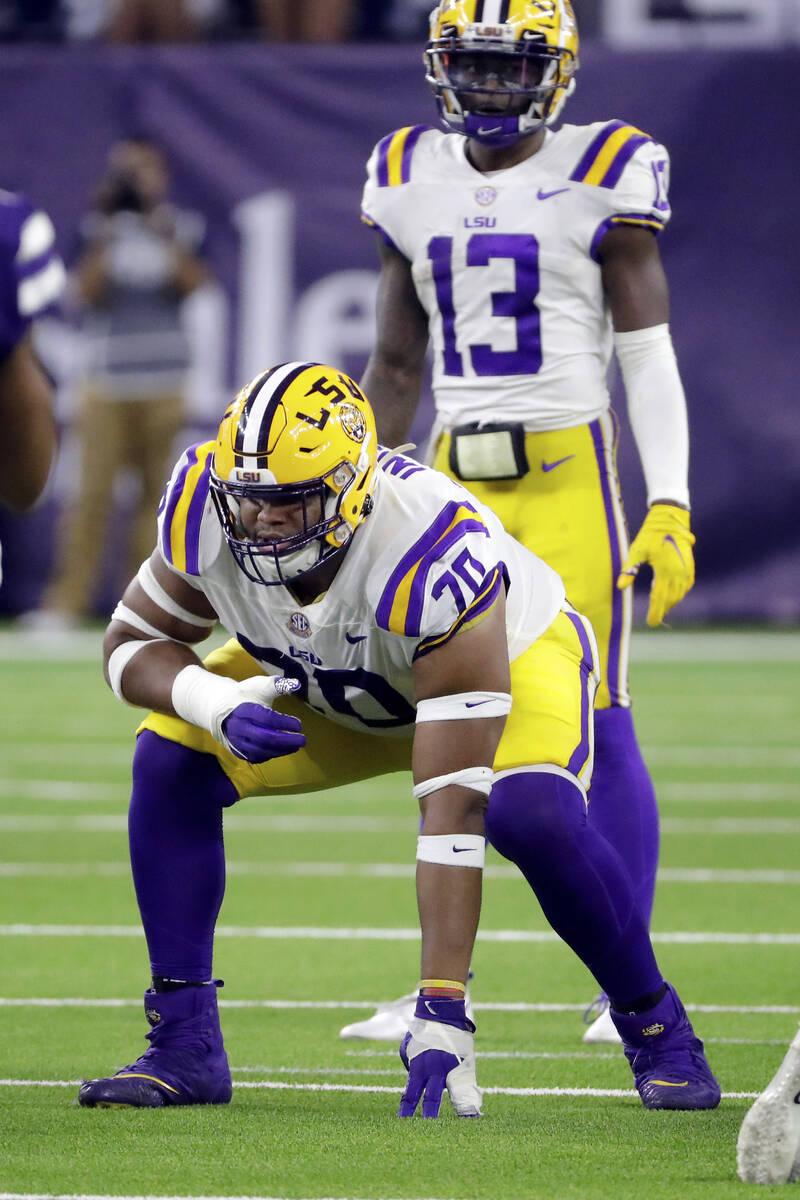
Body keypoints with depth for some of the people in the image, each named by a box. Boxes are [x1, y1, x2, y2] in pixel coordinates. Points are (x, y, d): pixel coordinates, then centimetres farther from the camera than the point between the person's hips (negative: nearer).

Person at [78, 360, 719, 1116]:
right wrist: (220, 705, -36)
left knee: (531, 815, -34)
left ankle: (655, 1032, -9)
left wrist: (441, 1011, -47)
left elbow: (452, 809, -44)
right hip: (326, 681, 5)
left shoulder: (435, 564, -44)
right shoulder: (207, 508, -31)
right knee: (169, 764, -16)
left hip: (509, 654, -5)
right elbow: (131, 644, -12)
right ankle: (184, 1049, -4)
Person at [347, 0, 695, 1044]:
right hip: (456, 476, 4)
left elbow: (649, 360, -3)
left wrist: (670, 510, -10)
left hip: (568, 469, -4)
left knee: (595, 724, -6)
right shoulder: (413, 182, 10)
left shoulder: (601, 178, -3)